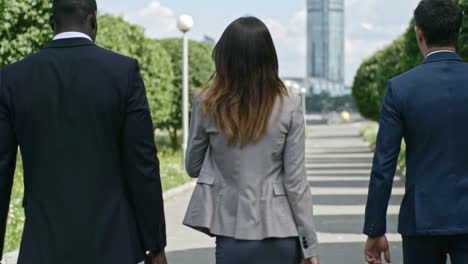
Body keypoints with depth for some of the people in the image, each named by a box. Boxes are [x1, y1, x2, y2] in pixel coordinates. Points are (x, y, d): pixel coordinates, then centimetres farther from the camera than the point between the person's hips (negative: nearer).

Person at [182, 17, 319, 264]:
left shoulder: (207, 103, -5)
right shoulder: (288, 106, -6)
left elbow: (193, 167, 7)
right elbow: (295, 181, -5)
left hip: (232, 233, 0)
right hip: (279, 232, 0)